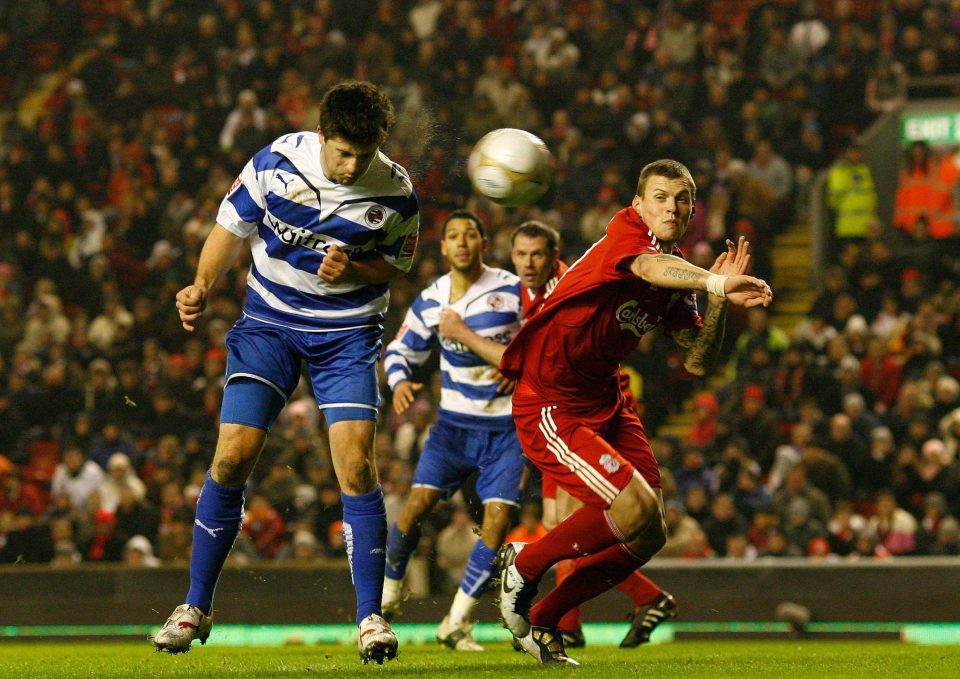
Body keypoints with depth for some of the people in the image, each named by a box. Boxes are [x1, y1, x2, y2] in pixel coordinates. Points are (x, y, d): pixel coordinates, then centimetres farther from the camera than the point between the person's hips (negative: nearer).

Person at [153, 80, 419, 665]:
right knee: (233, 456, -8)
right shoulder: (276, 162, -13)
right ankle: (196, 607, 6)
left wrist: (353, 270, -19)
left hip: (348, 331, -1)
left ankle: (371, 616, -4)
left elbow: (395, 265, 2)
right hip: (269, 323, 1)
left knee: (357, 465, -14)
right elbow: (233, 229, 1)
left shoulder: (396, 192, -13)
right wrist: (203, 287, -14)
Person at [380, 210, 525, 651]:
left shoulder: (512, 291, -10)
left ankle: (456, 623, -4)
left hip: (505, 427, -2)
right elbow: (400, 350, 14)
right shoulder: (430, 303, 1)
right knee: (418, 503, -11)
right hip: (454, 421, 2)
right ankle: (388, 594, 13)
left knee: (498, 517, -14)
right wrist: (399, 383, -9)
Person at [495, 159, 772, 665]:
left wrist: (719, 303, -7)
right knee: (636, 509, -22)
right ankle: (522, 567, 2)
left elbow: (698, 362, 10)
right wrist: (716, 283, -55)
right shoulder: (625, 231, -12)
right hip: (549, 407, -9)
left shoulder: (677, 284, 12)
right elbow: (650, 267, -37)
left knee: (645, 538, 3)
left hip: (606, 403, 9)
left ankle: (541, 622, 19)